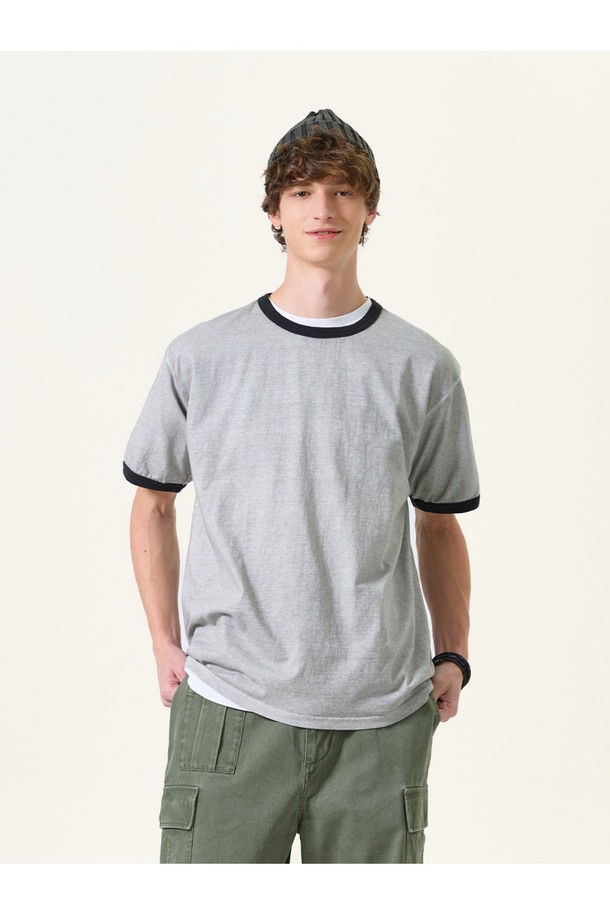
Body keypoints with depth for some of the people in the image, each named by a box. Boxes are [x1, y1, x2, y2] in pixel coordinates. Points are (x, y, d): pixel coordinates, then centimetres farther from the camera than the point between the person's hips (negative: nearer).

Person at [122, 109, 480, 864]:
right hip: (229, 706, 0)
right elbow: (152, 504, 14)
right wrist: (164, 643, 6)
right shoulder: (200, 357, 3)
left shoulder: (424, 368, 5)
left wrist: (452, 656, 6)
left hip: (382, 716, 1)